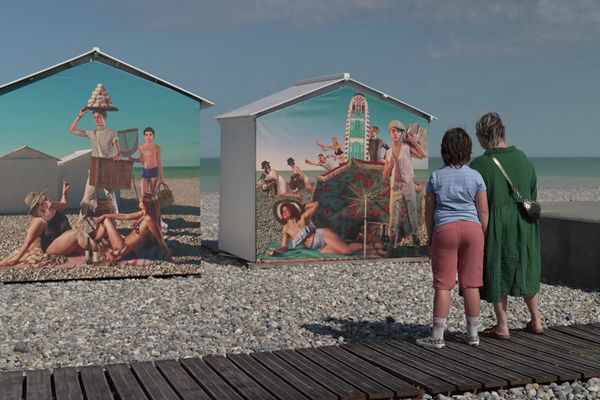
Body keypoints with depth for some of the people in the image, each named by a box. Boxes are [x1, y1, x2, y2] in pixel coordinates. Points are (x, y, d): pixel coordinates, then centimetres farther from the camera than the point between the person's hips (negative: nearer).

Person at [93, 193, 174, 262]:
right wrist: (105, 215, 12)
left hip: (124, 249, -9)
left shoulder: (148, 219, -28)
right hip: (125, 243, 9)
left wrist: (169, 258, -24)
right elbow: (125, 216, 11)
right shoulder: (143, 214, -1)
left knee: (106, 221, 1)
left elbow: (160, 240, -26)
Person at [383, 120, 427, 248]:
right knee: (394, 216, -1)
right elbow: (385, 175, 12)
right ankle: (392, 241, 4)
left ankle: (415, 237, 15)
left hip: (409, 185, -2)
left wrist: (413, 141, -9)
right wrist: (390, 164, -7)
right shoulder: (389, 153, 10)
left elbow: (424, 155, -17)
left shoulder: (407, 147, 0)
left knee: (412, 213, 5)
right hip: (395, 187, 2)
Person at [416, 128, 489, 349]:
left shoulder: (436, 177, 0)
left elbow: (429, 211, 3)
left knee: (443, 284, 1)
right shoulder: (476, 177, 2)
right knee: (471, 283, 7)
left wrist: (430, 238, 13)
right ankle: (473, 334, 15)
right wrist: (483, 238, 10)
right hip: (472, 228, 2)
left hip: (444, 230, -1)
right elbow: (483, 211, 1)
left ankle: (437, 336, 2)